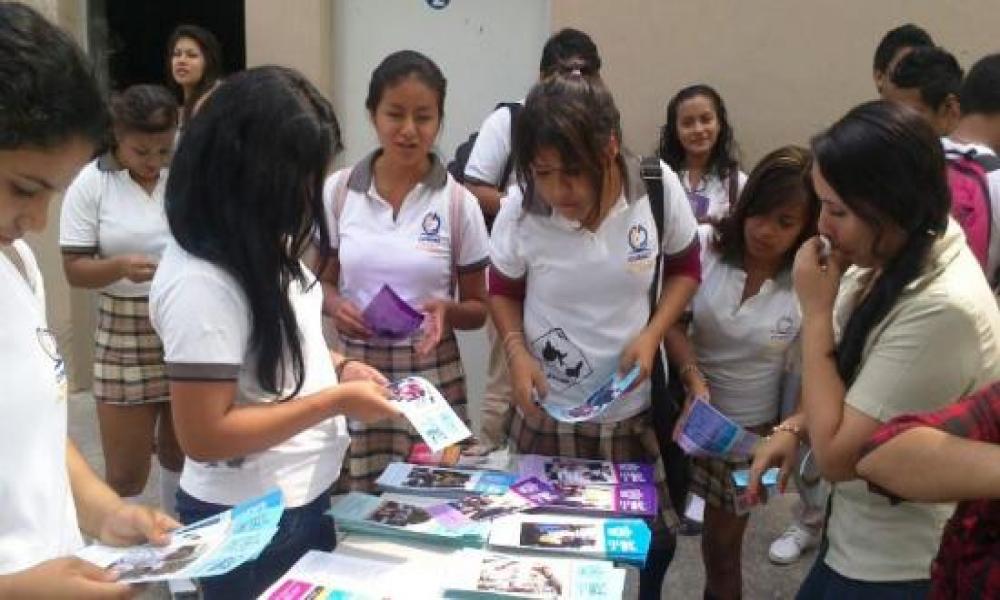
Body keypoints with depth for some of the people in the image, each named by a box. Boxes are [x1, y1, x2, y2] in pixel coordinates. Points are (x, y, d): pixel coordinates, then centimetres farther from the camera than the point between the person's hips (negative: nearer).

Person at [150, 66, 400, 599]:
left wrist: (335, 366, -1)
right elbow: (203, 436, -25)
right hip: (250, 522, -8)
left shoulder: (261, 246, -1)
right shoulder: (200, 282, -27)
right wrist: (335, 400, -21)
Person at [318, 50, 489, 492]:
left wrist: (448, 310, -17)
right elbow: (323, 279, 11)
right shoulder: (337, 190, 0)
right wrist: (335, 304, -11)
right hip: (354, 373, 1)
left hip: (431, 378, -1)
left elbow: (479, 309, 4)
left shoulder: (458, 202, -4)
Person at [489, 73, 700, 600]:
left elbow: (685, 267, 2)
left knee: (656, 540, 16)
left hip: (636, 407, 1)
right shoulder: (520, 209, -16)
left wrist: (651, 335, -13)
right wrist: (516, 350, -15)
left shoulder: (658, 187, -15)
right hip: (545, 410, 0)